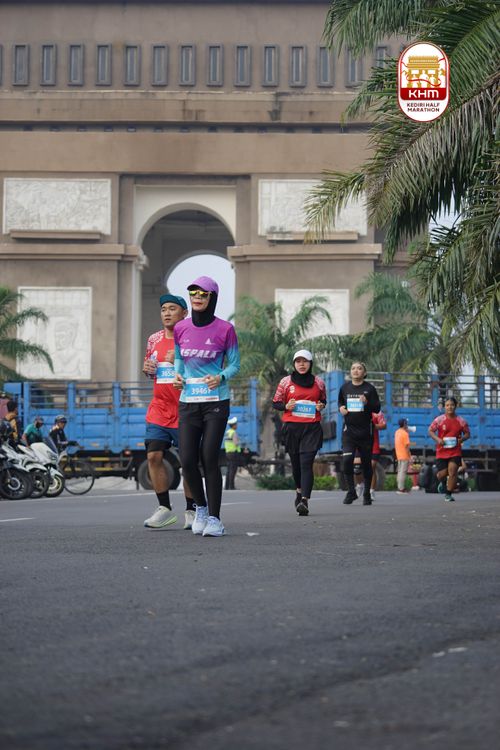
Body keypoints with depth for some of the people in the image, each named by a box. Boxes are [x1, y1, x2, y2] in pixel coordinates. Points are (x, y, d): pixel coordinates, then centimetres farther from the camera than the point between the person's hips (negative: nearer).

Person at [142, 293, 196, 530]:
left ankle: (191, 511, 12)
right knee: (153, 456, -3)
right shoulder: (154, 339, 11)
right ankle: (165, 509, 7)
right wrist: (147, 368, 2)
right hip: (159, 410, 5)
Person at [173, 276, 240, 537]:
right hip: (188, 402, 3)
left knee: (209, 459, -9)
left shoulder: (225, 329, -4)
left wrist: (221, 377, -16)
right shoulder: (181, 329, 6)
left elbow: (234, 364, 3)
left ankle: (214, 518, 2)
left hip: (216, 401, -3)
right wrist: (177, 375, 0)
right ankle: (201, 508, 22)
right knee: (187, 461, -3)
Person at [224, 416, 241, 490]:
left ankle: (226, 486, 6)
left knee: (229, 470, 9)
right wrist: (239, 443, -2)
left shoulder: (227, 433, 15)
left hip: (228, 453, 8)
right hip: (235, 453, -8)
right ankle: (231, 486, -11)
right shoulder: (234, 433, -13)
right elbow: (236, 443, -23)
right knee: (233, 470, -8)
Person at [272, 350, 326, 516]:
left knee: (306, 463, -14)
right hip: (291, 427, 1)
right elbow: (275, 403, 10)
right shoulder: (285, 382, 5)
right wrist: (286, 406, -10)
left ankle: (304, 500, -23)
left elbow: (323, 400, 22)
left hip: (312, 428, -1)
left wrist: (321, 406, -1)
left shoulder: (318, 382, 7)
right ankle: (299, 491, 39)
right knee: (296, 463, 11)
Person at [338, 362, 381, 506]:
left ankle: (367, 494, 20)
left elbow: (377, 408, -3)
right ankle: (351, 491, -3)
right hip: (349, 430, 1)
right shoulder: (345, 387, 5)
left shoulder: (369, 388, -2)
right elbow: (340, 401, 22)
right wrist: (341, 408, -1)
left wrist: (367, 403, -22)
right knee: (347, 459, -15)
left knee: (366, 463, 6)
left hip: (365, 430, -1)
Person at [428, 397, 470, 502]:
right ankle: (443, 482, 38)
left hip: (455, 452, 0)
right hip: (442, 451, 0)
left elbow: (467, 433, 11)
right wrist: (437, 439, -15)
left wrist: (461, 439, -11)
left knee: (452, 471, -13)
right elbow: (430, 431, 3)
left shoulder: (461, 421, 1)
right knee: (442, 474, 0)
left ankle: (449, 494, 0)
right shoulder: (439, 420, -3)